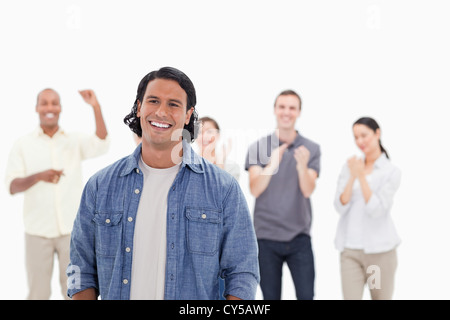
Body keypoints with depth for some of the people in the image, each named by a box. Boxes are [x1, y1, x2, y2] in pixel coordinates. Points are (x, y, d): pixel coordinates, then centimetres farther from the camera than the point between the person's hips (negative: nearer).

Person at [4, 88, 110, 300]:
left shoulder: (75, 141, 5)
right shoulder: (23, 145, 5)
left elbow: (101, 145, -15)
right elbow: (12, 186, -2)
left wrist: (96, 107, -26)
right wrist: (39, 176, -22)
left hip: (72, 229, 0)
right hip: (37, 231, 0)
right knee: (38, 293, 6)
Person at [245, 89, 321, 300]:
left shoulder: (311, 149, 2)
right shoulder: (257, 147, 2)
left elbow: (308, 190, -10)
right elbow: (254, 190, -11)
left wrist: (302, 166, -31)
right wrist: (271, 165, -29)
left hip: (299, 237, 0)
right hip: (266, 235, 0)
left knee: (306, 296, -3)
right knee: (270, 297, 7)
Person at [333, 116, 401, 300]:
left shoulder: (391, 172, -3)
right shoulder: (348, 167, 7)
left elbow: (376, 210, -13)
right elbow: (340, 207, -2)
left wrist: (362, 176, -17)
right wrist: (352, 177, -14)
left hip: (380, 250, -2)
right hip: (350, 250, 2)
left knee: (381, 296, 7)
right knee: (351, 297, -5)